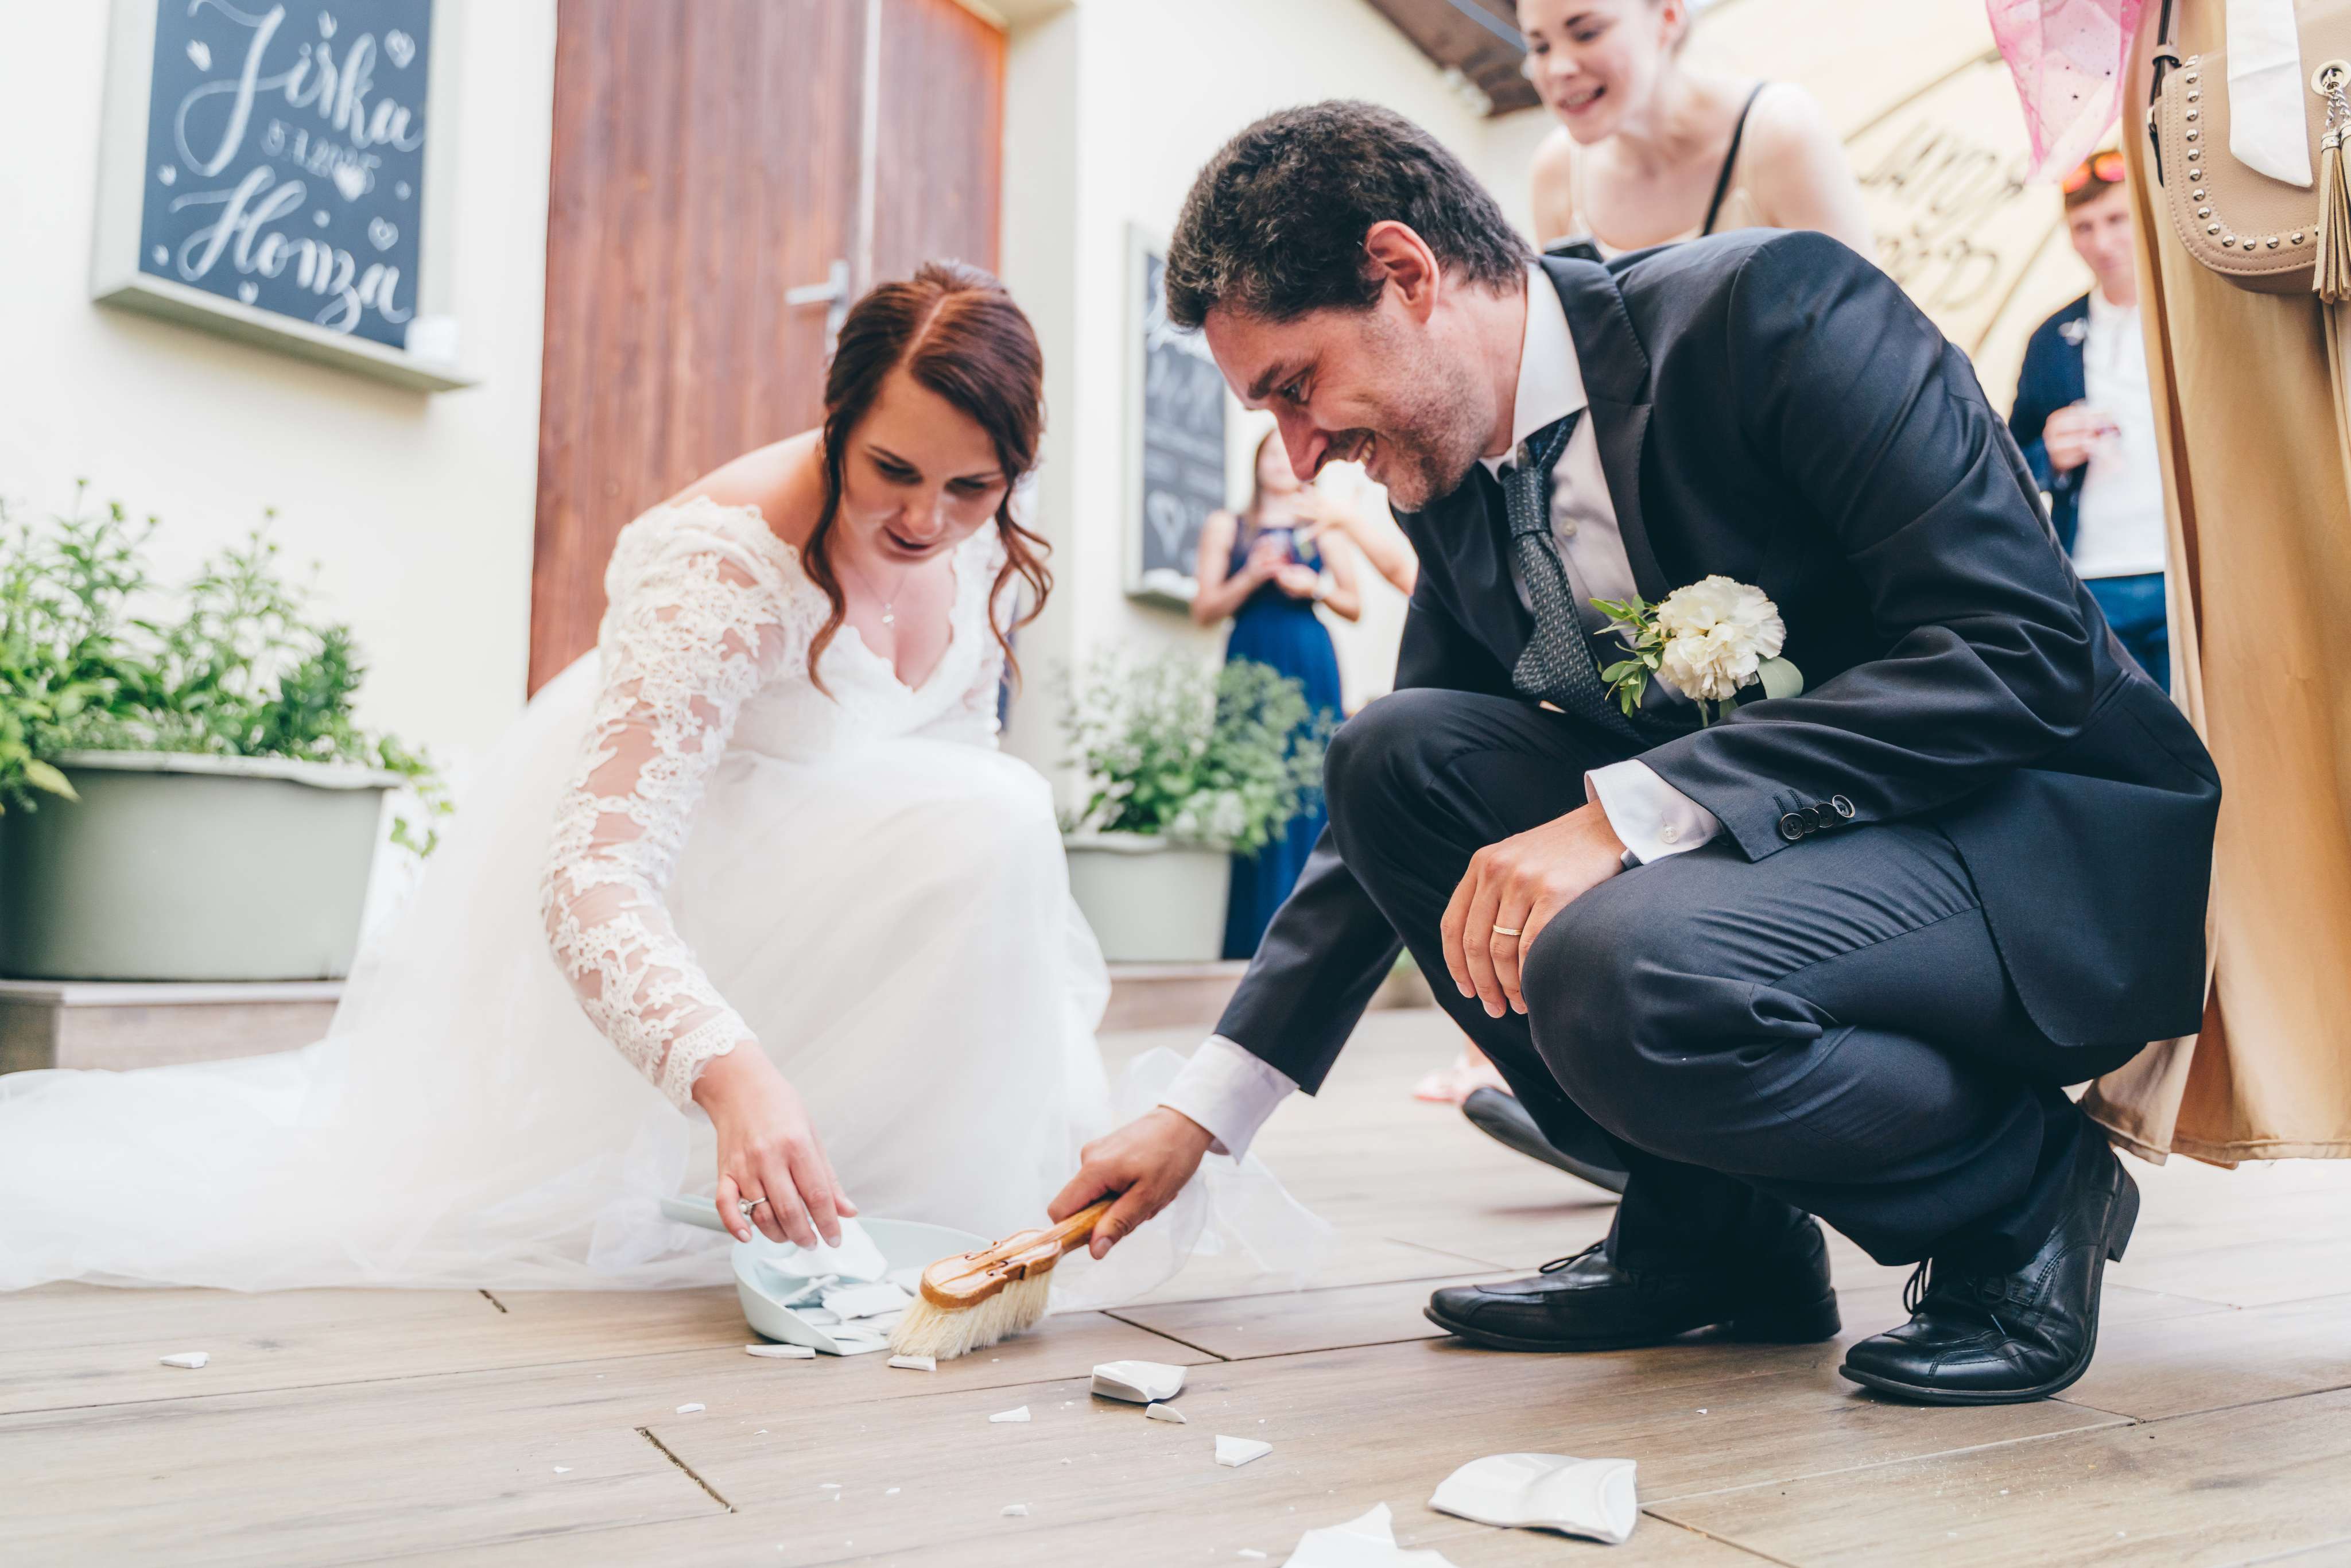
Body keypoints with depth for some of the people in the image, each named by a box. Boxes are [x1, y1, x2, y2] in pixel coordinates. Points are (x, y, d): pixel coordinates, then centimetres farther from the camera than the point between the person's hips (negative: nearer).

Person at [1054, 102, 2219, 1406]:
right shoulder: (1458, 494, 4)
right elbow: (1397, 807, 11)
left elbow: (2017, 649, -24)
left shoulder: (1773, 307, -17)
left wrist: (1625, 811, -31)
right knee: (1396, 754, -9)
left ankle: (2022, 1191, -2)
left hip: (2056, 855, -7)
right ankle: (1711, 1226, 0)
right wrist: (1202, 1111, 7)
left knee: (1613, 973, -34)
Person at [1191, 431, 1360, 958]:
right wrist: (1252, 577, -8)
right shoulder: (1227, 526, 14)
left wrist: (1314, 586, -5)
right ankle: (1257, 935, -3)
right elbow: (1205, 610, 6)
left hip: (1311, 664, 1)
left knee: (1312, 791, -5)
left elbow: (1354, 605, 13)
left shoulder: (1322, 524, 14)